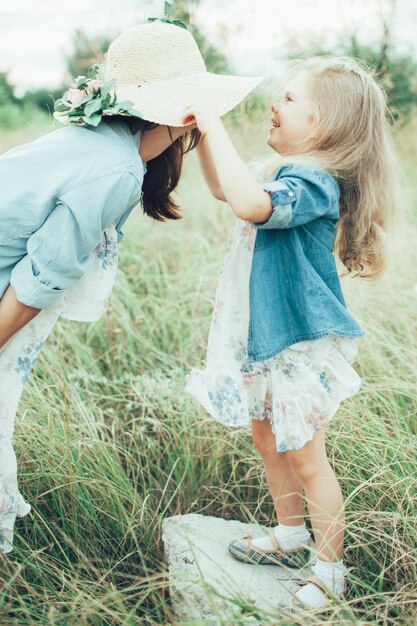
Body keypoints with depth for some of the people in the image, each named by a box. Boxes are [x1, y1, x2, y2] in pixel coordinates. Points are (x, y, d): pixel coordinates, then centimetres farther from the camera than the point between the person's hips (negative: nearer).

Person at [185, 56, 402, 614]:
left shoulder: (314, 183, -23)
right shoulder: (287, 172, 7)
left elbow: (249, 203, -44)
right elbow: (224, 189, 23)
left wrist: (215, 124, -34)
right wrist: (202, 135, 9)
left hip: (302, 345, -10)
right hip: (266, 338, 10)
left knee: (306, 458, 3)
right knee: (268, 441, 21)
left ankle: (330, 568, 23)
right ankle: (291, 537, 41)